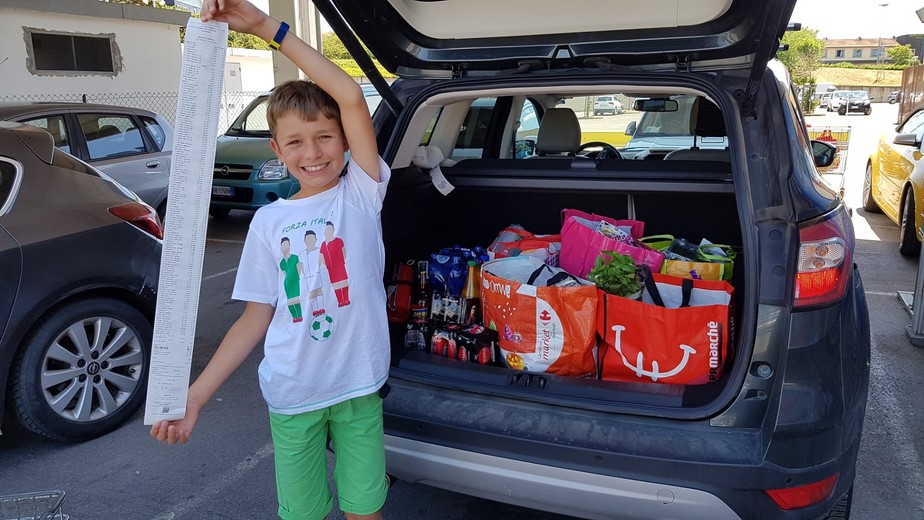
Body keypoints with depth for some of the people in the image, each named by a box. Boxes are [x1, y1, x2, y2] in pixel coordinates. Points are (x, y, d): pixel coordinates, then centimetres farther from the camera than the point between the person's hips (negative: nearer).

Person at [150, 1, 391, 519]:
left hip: (359, 385, -1)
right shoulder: (269, 222, -1)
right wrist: (195, 397, -4)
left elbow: (351, 97, -19)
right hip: (292, 395, 2)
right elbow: (255, 319, 2)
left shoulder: (362, 193, -6)